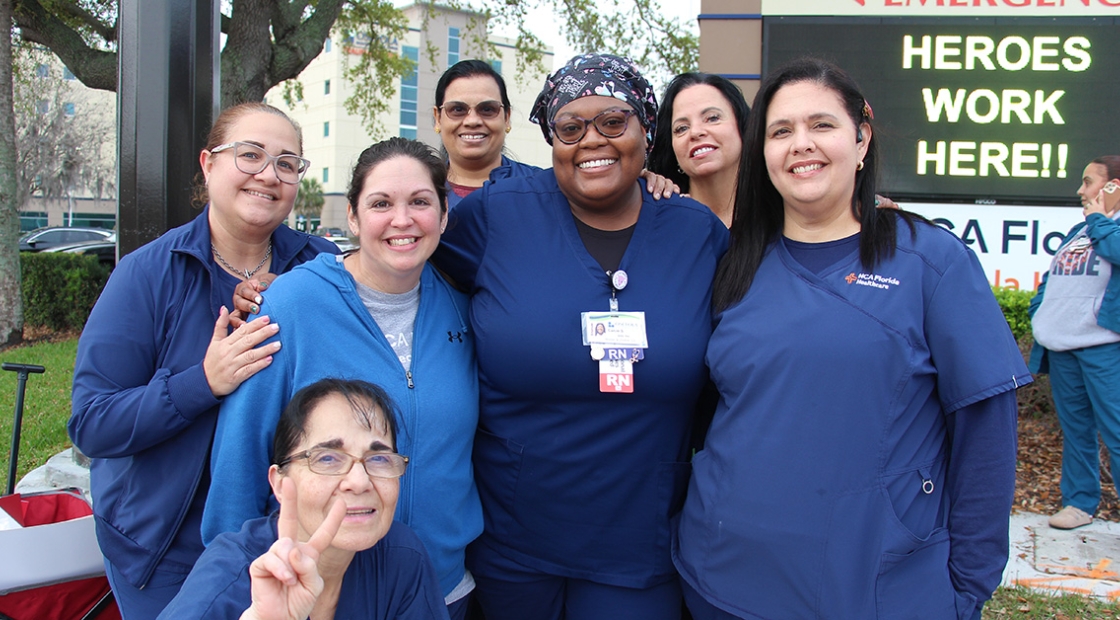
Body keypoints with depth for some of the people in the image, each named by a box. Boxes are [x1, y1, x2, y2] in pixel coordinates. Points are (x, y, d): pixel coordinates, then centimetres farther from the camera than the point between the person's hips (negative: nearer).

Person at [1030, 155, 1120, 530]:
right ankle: (1079, 502, 22)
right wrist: (1038, 312, 12)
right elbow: (1053, 276, 25)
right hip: (1062, 347, 8)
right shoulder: (1078, 231, 20)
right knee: (1075, 428, 13)